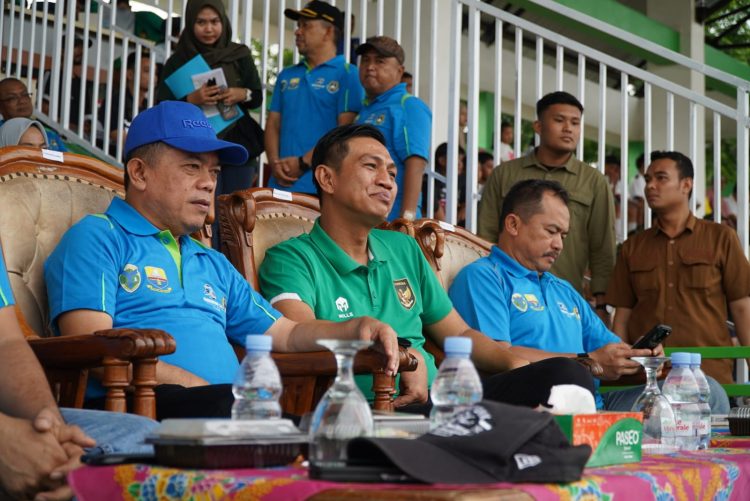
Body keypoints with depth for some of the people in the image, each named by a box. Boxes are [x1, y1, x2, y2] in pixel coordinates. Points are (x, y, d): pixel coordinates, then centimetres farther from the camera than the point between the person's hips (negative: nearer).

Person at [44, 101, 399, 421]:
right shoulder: (97, 239, 7)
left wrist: (356, 329, 14)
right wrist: (199, 387, -15)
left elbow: (286, 334, 34)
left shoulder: (214, 264, 33)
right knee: (225, 403, -40)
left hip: (231, 409, 7)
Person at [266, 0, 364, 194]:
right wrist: (274, 162, -3)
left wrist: (303, 163, -12)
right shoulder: (286, 76, 19)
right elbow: (273, 124, 16)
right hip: (281, 183, 5)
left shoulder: (348, 74, 0)